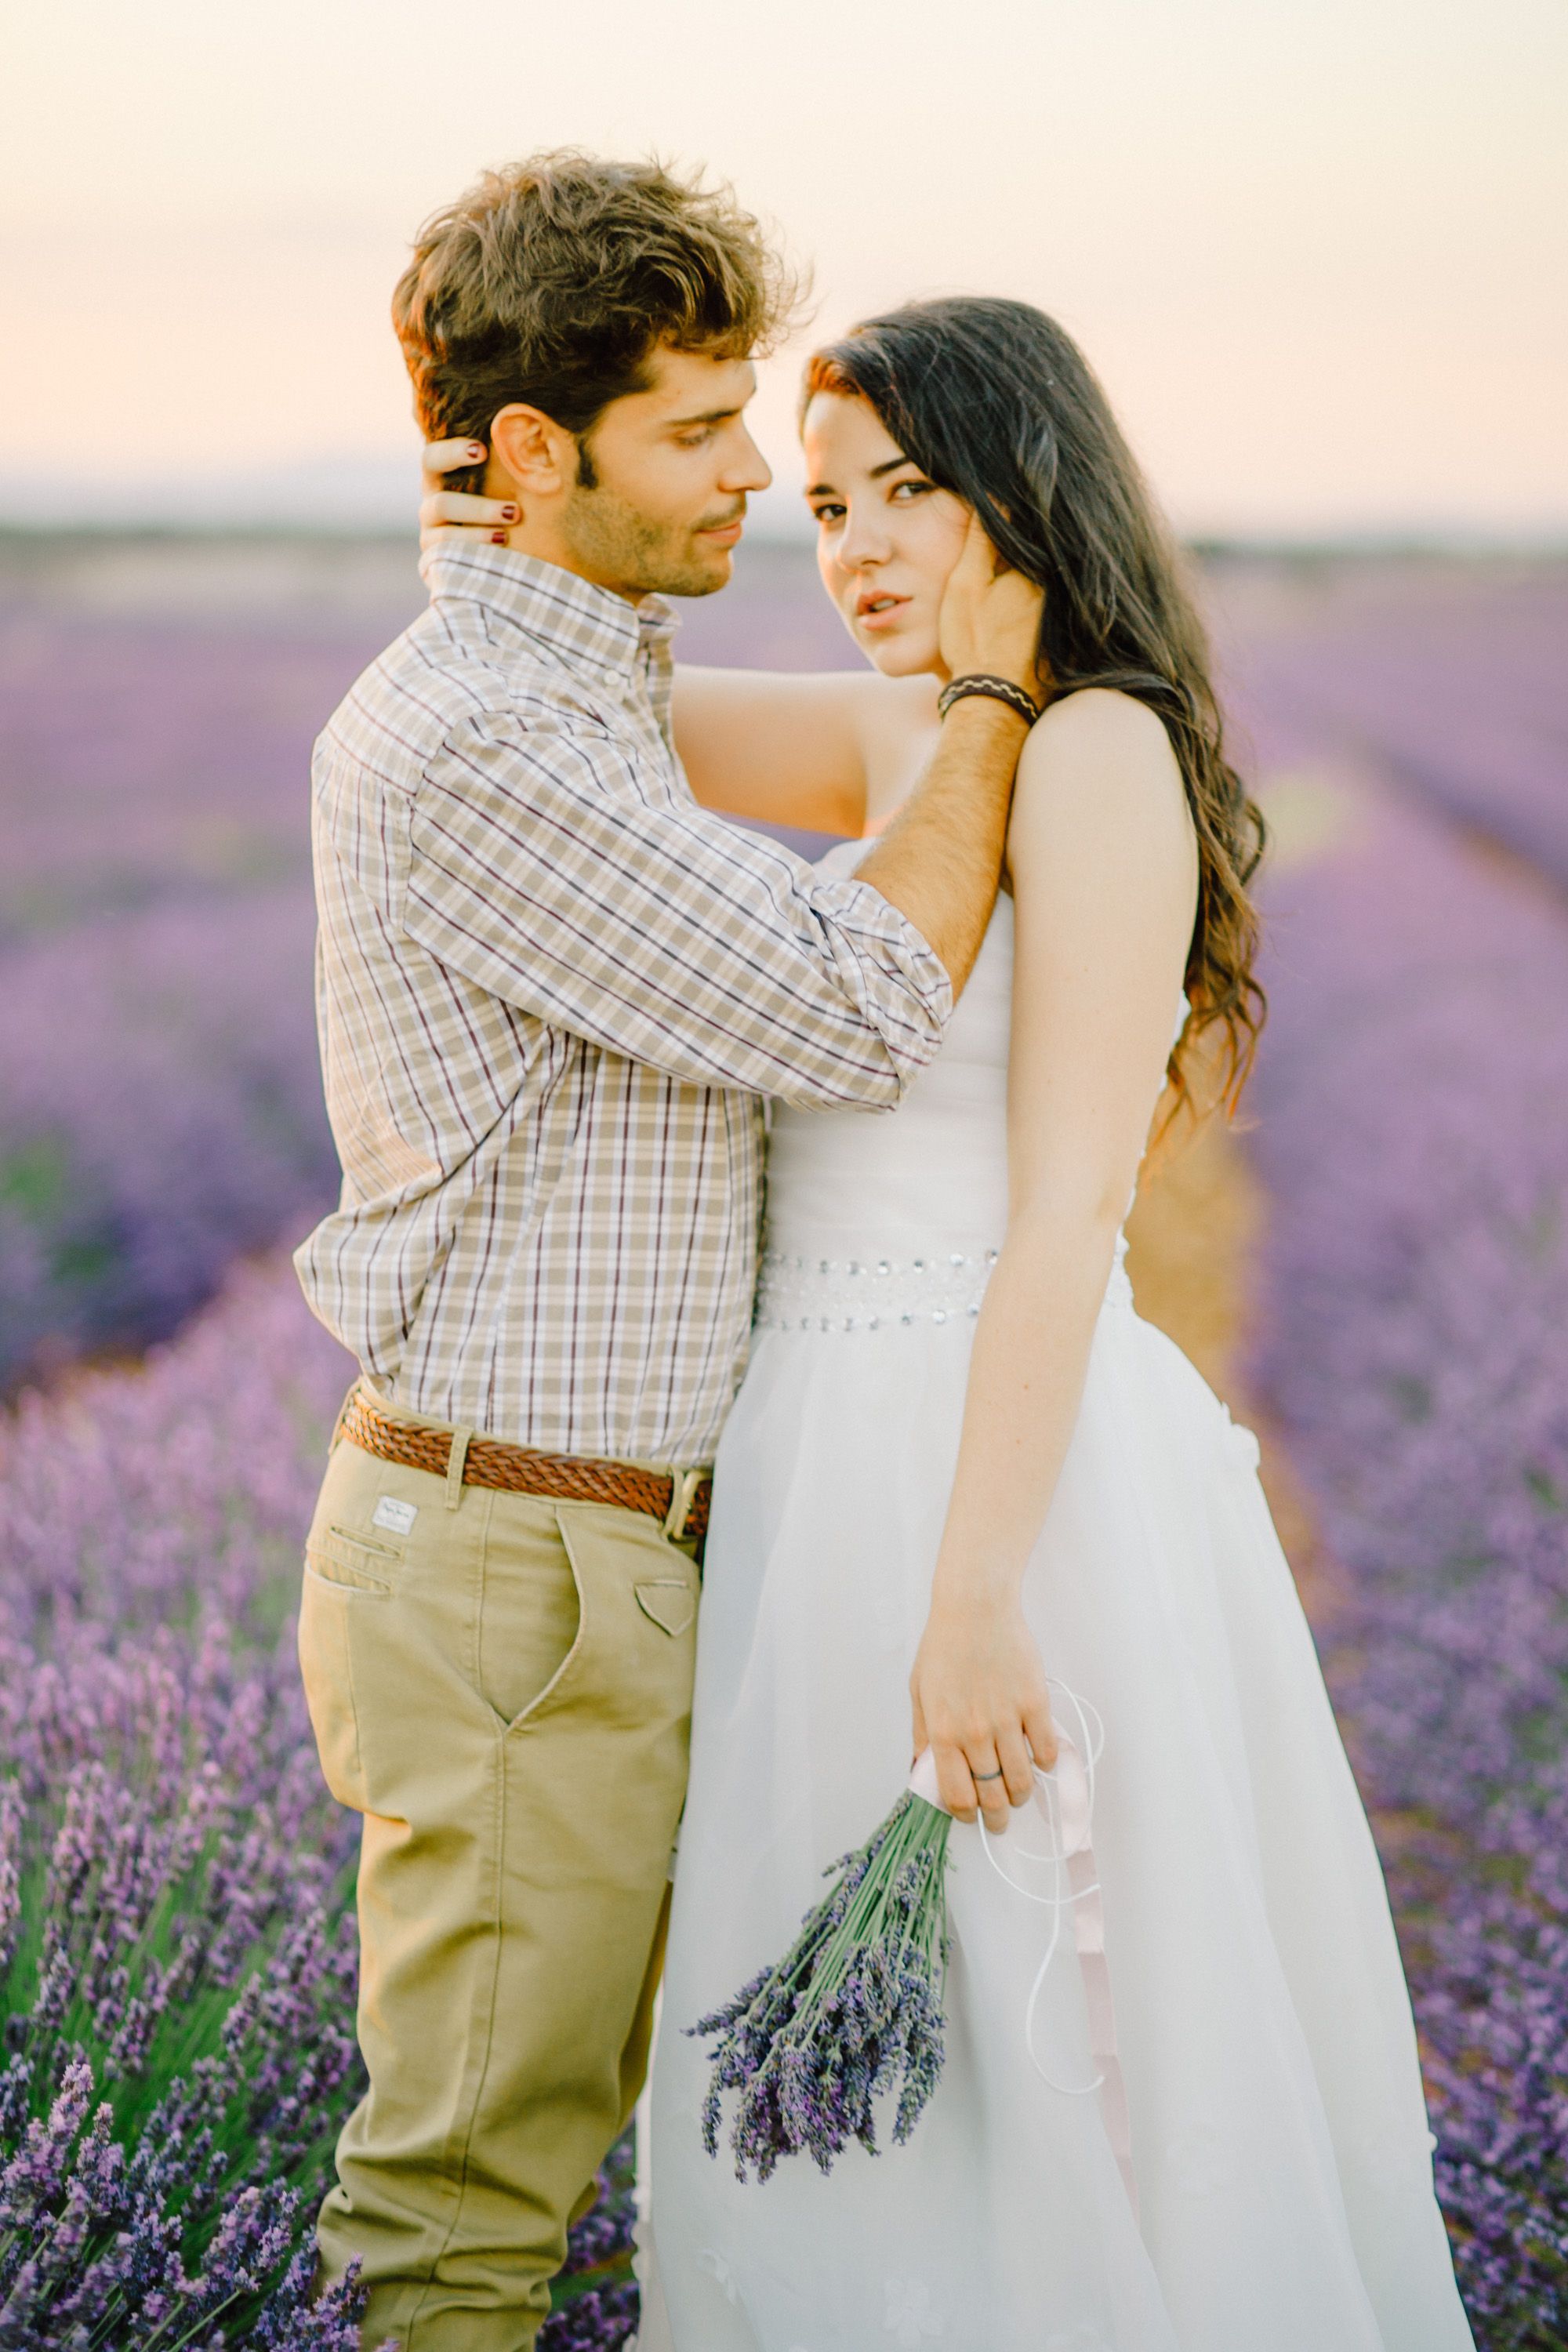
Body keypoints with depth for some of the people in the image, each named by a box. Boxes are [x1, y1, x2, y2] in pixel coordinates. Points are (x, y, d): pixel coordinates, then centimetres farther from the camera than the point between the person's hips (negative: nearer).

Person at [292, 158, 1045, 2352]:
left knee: (546, 2122, 19)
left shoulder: (586, 695, 15)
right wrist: (991, 696, -8)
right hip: (510, 1572, -10)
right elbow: (859, 1014, -19)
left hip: (605, 1543, 10)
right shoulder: (465, 741, -19)